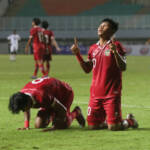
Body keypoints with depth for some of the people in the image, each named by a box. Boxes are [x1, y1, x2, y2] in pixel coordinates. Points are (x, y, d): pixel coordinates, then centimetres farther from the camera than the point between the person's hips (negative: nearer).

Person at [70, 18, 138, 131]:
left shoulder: (115, 45, -4)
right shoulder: (93, 48, 12)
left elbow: (123, 67, -11)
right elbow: (87, 69, 15)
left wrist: (115, 52, -25)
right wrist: (77, 54, 7)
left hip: (112, 93, -5)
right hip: (95, 94, 5)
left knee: (113, 127, -11)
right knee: (92, 126, 3)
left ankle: (129, 121, 20)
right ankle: (107, 121, 31)